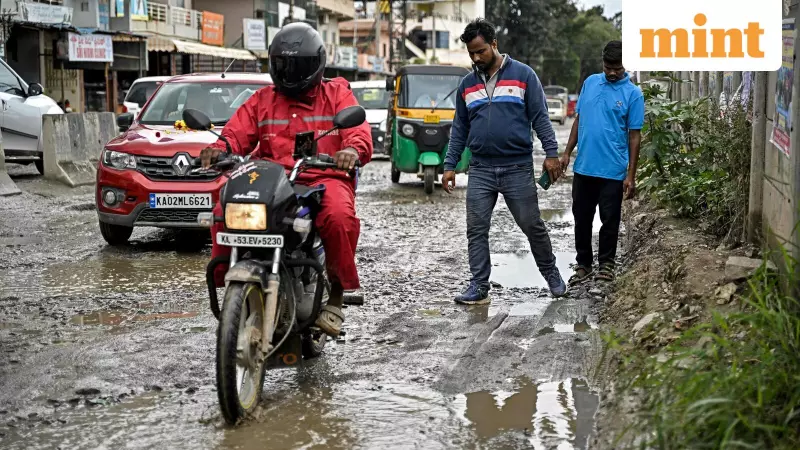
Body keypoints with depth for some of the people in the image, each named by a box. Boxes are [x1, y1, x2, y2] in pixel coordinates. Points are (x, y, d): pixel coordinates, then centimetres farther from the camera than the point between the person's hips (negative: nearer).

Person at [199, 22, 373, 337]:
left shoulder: (337, 95, 13)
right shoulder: (261, 101, 22)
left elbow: (359, 132, -3)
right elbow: (237, 133, 8)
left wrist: (353, 149, -29)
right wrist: (219, 149, -17)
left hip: (324, 178, -3)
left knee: (339, 216, -36)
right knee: (224, 213, -23)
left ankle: (338, 293, -17)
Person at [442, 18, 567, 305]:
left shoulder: (523, 74, -1)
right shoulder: (467, 84, 11)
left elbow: (540, 117, -2)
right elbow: (460, 128, 14)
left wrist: (551, 153, -10)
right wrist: (450, 166, 9)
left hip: (518, 168, -3)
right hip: (480, 170, 3)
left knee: (532, 226, 4)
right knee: (476, 230, 0)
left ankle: (552, 275, 23)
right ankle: (479, 288, 6)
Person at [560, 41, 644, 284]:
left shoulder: (633, 94, -6)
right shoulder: (590, 82, 6)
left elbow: (634, 136, -6)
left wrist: (631, 175, -9)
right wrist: (567, 152, 7)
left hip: (613, 170, -4)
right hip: (583, 167, 4)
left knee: (610, 220, 6)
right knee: (581, 218, 11)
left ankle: (606, 263, 22)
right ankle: (583, 263, 23)